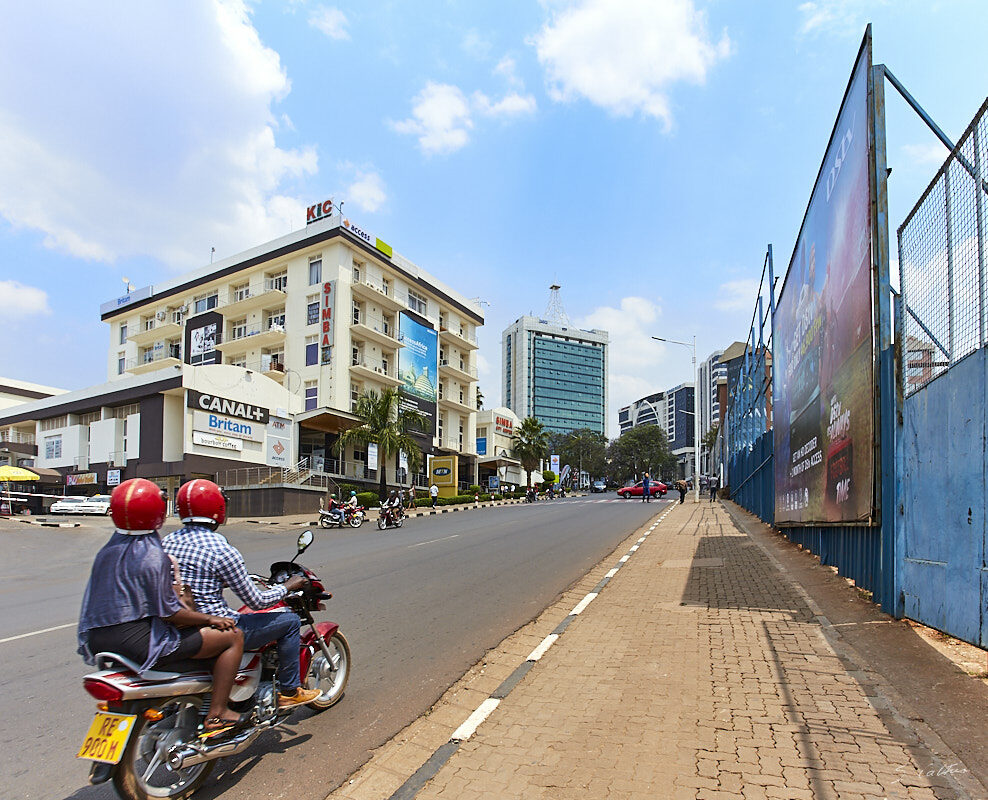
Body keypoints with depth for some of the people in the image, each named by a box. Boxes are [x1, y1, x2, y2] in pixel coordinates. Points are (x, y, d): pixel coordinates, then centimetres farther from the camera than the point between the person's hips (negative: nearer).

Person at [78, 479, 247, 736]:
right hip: (138, 642, -10)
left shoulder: (106, 551, 9)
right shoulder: (154, 556, -16)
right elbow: (169, 613, -17)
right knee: (233, 636, -5)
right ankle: (216, 715, -4)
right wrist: (211, 619, -3)